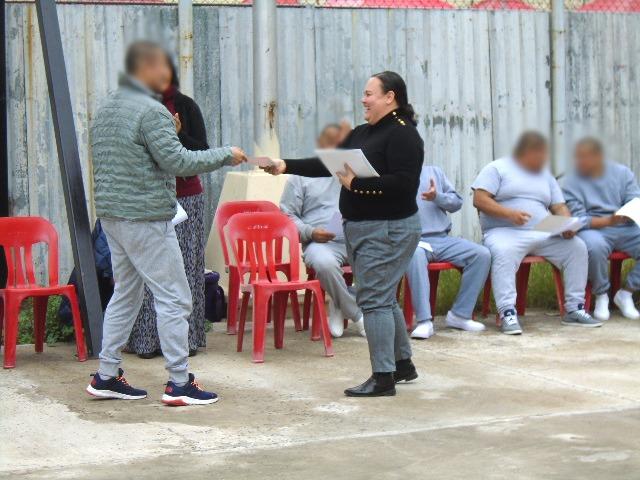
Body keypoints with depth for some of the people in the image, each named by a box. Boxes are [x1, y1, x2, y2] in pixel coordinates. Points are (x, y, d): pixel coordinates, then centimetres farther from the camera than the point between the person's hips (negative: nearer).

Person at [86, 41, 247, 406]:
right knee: (174, 298, -3)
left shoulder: (106, 110, 13)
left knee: (125, 294, 17)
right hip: (146, 220, -9)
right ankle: (179, 383, -2)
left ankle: (107, 376, 18)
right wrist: (226, 155, -10)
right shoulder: (151, 111, -16)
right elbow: (177, 161, -20)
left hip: (112, 215, 9)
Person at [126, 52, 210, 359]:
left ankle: (185, 337, 4)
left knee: (185, 268, -2)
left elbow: (203, 154, 3)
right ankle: (147, 339, 0)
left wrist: (179, 134, -12)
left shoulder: (185, 106, 6)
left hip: (185, 198, 1)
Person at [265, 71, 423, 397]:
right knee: (382, 298, 16)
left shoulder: (402, 134, -13)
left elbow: (403, 183, -23)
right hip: (360, 228, 10)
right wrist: (287, 166, 4)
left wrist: (356, 184, -21)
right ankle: (403, 364, 27)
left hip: (388, 230, -10)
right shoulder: (362, 133, 15)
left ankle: (383, 377, -6)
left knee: (374, 298, -10)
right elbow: (328, 163, 13)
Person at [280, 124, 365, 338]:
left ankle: (342, 306, -8)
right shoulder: (302, 175, 15)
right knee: (324, 263, -39)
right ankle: (356, 313, -15)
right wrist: (310, 232, -7)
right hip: (322, 242, -3)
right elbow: (287, 214, 9)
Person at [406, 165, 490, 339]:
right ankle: (424, 321, -38)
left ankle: (459, 314, -8)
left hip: (442, 239, 5)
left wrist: (437, 197, -4)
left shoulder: (434, 171, 20)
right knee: (415, 254, -40)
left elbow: (456, 202, 15)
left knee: (482, 254, -16)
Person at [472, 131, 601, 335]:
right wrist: (508, 213, -19)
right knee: (503, 253, -38)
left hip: (543, 234, 5)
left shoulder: (545, 174, 26)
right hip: (505, 232, -5)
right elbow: (479, 200, -5)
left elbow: (559, 207, 19)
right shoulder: (497, 169, 7)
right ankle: (507, 313, -41)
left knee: (577, 247, -15)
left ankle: (574, 310, -11)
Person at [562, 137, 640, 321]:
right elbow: (578, 219, -9)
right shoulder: (572, 182, -1)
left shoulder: (623, 173, 7)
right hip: (594, 231, -4)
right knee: (594, 245, -38)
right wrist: (608, 221, -25)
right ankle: (601, 295, -12)